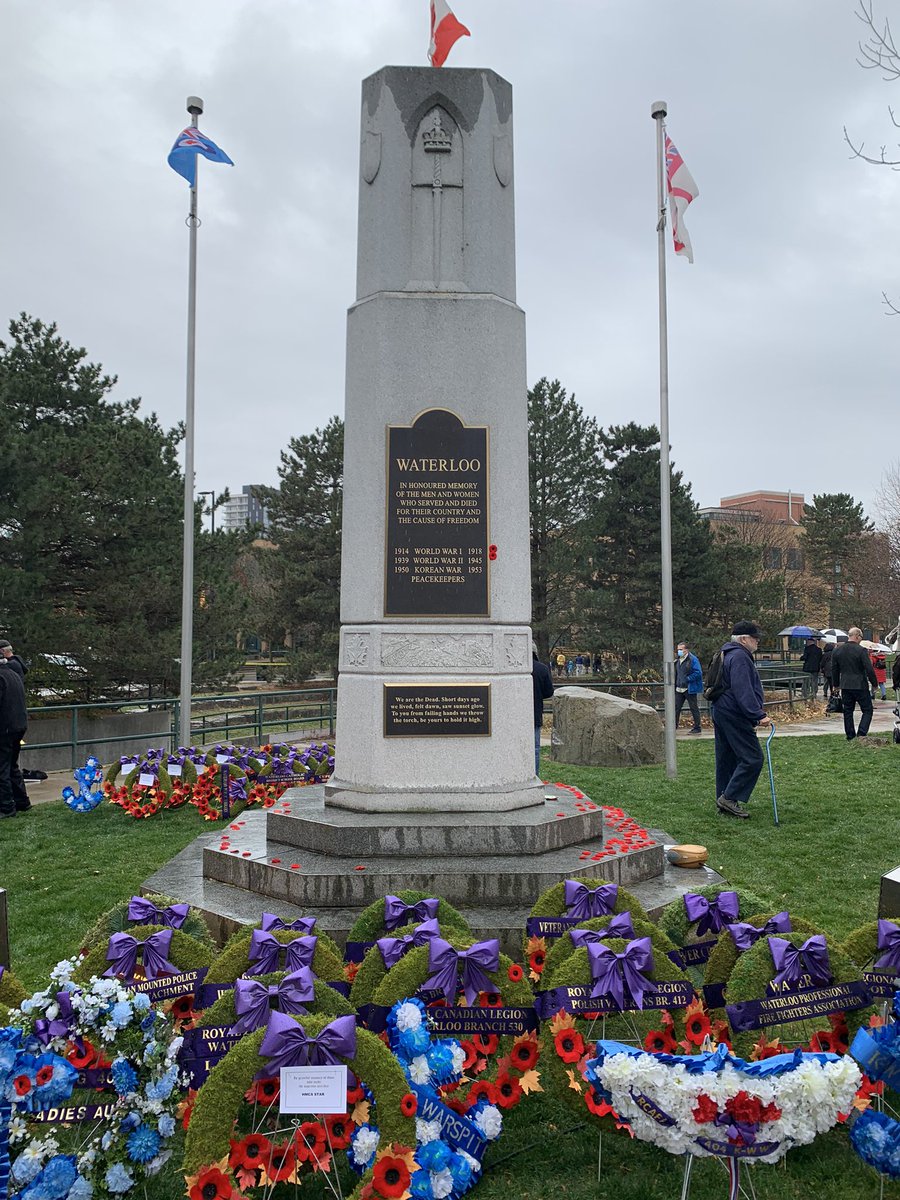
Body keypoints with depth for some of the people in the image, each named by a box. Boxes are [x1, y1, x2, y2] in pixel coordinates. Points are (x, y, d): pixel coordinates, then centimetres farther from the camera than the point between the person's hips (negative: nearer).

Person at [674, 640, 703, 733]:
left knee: (694, 708, 3)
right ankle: (674, 726, 13)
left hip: (690, 689, -7)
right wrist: (675, 683, 12)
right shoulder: (678, 660, 13)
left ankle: (697, 728, 11)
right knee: (676, 707, 7)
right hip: (679, 689, 7)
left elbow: (698, 673, -17)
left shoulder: (693, 659, -12)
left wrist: (687, 679, -20)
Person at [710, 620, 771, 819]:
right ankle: (730, 797, -8)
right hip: (734, 716, -11)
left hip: (721, 712, 11)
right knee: (752, 758, -9)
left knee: (727, 758, 13)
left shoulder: (728, 655, 20)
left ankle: (723, 800, 18)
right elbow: (743, 691, -25)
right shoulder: (740, 657, -15)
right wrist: (759, 715, -26)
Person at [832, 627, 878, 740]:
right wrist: (874, 683, 1)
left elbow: (834, 670, 12)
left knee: (848, 711, 11)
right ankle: (861, 734, -7)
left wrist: (836, 684, 22)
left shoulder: (837, 651, 5)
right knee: (867, 710, 5)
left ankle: (850, 737, 13)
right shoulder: (860, 650, -13)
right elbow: (869, 669, -13)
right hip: (860, 686, -5)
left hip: (845, 686, 5)